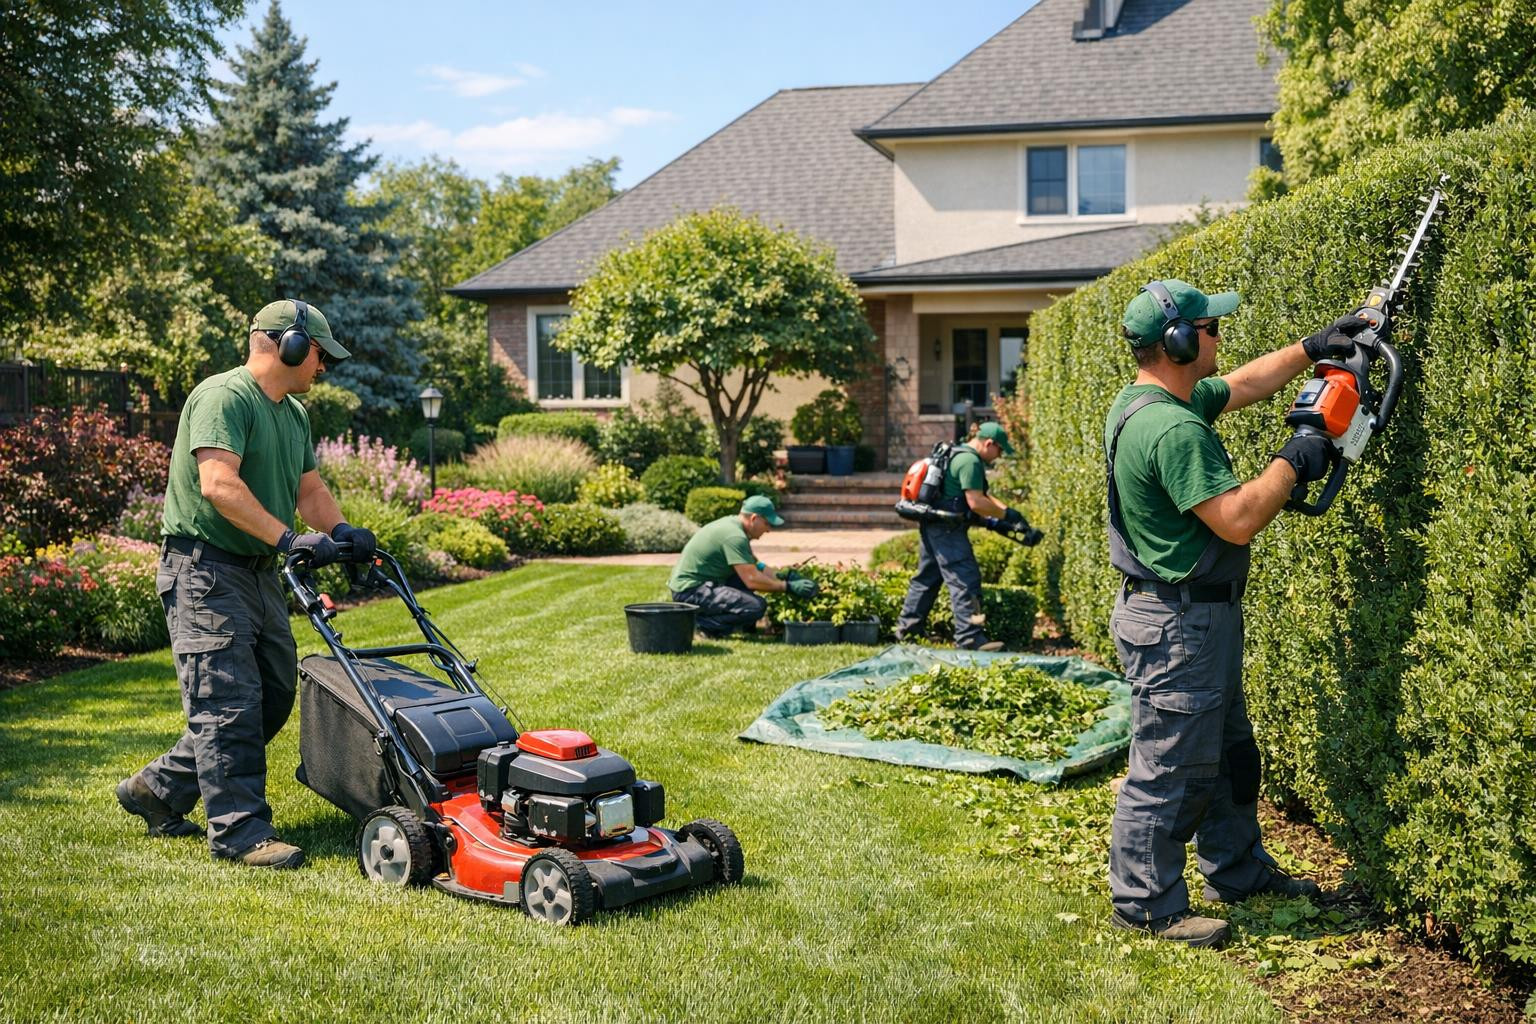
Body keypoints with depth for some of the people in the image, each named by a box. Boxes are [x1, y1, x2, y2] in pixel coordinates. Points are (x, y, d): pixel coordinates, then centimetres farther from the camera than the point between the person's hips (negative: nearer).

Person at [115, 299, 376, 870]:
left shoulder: (294, 413, 16)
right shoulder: (224, 397, -14)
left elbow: (309, 488, 17)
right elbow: (218, 484, -26)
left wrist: (340, 532, -3)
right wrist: (286, 538, -30)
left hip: (259, 572, 10)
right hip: (205, 570, -10)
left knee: (274, 696, 12)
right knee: (230, 703, -8)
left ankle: (158, 790, 24)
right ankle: (240, 832, -2)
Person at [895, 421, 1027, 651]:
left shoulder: (960, 455, 19)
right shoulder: (970, 461, -15)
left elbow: (982, 496, 23)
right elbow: (976, 503, -20)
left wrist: (1008, 511, 14)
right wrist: (1007, 515, -9)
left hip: (932, 526, 11)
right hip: (947, 529, -11)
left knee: (926, 577, 17)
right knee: (965, 580, -10)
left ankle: (906, 628, 23)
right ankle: (969, 637, -11)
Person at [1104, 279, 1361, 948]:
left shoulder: (1147, 401, 7)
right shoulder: (1173, 429, -26)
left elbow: (1243, 385, 24)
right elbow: (1237, 520, -28)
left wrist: (1311, 349, 18)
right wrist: (1291, 465, -15)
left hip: (1199, 618, 11)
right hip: (1178, 625, -11)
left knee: (1228, 752, 22)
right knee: (1171, 767, -1)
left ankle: (1238, 870, 36)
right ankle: (1145, 904, 11)